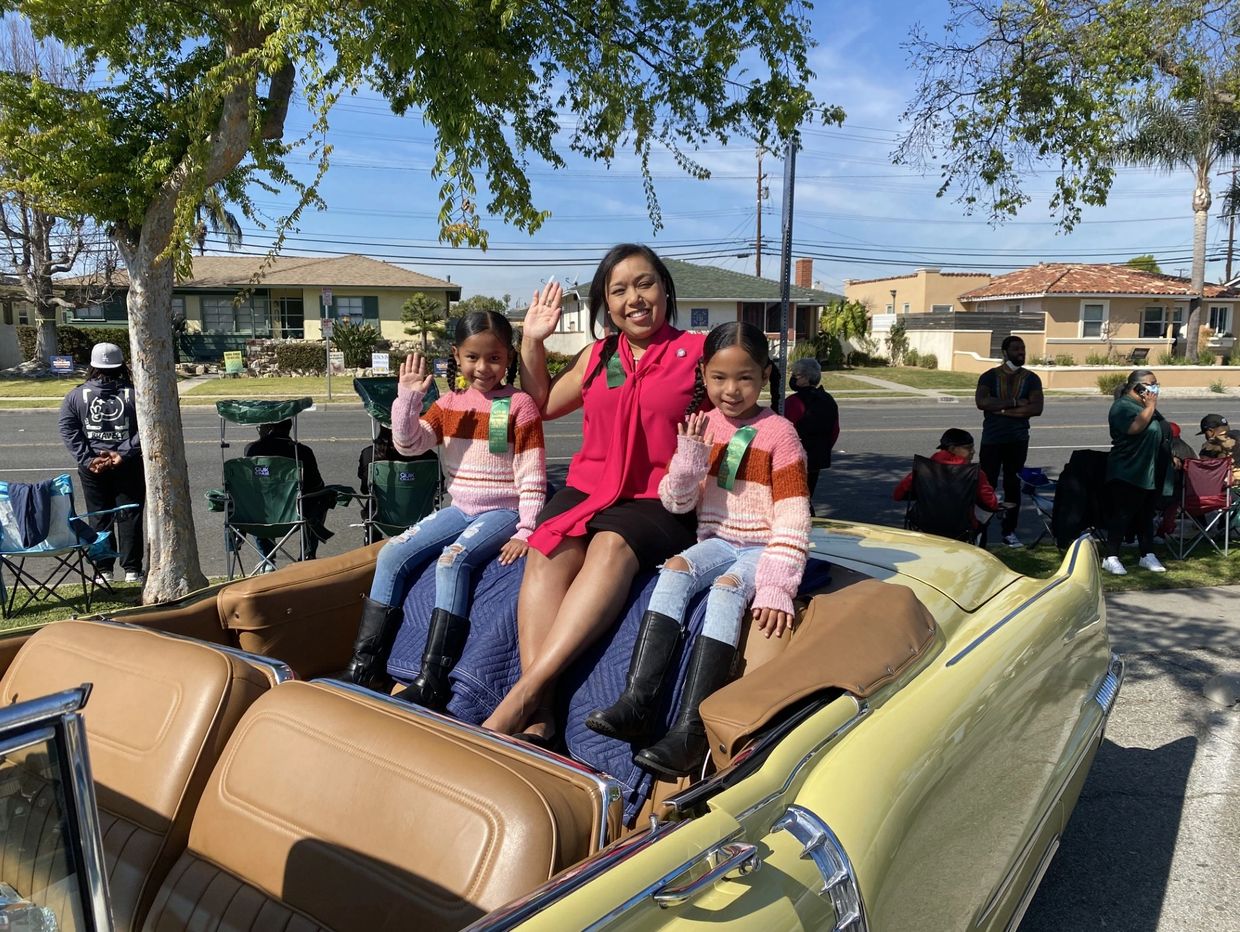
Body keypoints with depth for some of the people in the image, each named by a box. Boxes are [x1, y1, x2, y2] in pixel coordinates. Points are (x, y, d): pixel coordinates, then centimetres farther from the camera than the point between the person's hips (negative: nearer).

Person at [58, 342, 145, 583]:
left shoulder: (76, 395, 0)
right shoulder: (134, 394, -6)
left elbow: (68, 431, -6)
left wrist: (88, 459, -9)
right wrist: (123, 453, -13)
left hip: (91, 467, 2)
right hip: (128, 466, -1)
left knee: (99, 518, 11)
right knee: (130, 515, 6)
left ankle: (103, 570, 15)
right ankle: (132, 569, 8)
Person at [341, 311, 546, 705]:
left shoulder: (519, 405, -7)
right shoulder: (449, 404, 8)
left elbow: (532, 476, -10)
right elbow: (409, 443, -3)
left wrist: (526, 531, -17)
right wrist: (408, 396, -15)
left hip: (502, 511, -6)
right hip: (459, 508, 6)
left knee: (452, 560, -30)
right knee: (391, 556, -8)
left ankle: (431, 681, -29)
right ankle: (364, 666, -1)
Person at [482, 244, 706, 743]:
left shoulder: (697, 352, 5)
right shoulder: (596, 357, 17)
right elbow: (543, 404, 31)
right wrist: (532, 343, 21)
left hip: (659, 501, -4)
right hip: (588, 488, 4)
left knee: (611, 547, -36)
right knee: (548, 550, -28)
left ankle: (521, 695, -40)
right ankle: (538, 717, -37)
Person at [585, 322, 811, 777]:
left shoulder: (779, 434, -8)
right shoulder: (701, 426, 5)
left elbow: (792, 520, -13)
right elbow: (675, 502, 3)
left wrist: (776, 589, -22)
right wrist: (690, 457, -16)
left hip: (761, 548, -4)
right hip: (716, 540, 4)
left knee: (727, 588, -32)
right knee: (675, 570, -25)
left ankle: (691, 730, -39)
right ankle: (636, 702, -32)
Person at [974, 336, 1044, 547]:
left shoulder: (1031, 378, 6)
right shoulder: (989, 376, 3)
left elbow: (1036, 408, -8)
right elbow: (981, 402, -14)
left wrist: (1002, 410, -12)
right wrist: (1014, 403, -15)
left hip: (1018, 440, 2)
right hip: (992, 439, -2)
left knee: (1013, 484, 6)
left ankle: (1009, 530, 13)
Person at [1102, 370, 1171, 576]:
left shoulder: (1147, 406, 16)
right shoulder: (1122, 406, -12)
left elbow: (1164, 433, 28)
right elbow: (1134, 427, -30)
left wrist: (1170, 458, 21)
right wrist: (1150, 407, -19)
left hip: (1151, 474, 9)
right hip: (1129, 474, -9)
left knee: (1147, 515, 15)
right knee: (1122, 515, -6)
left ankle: (1147, 555, 23)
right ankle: (1111, 558, -1)